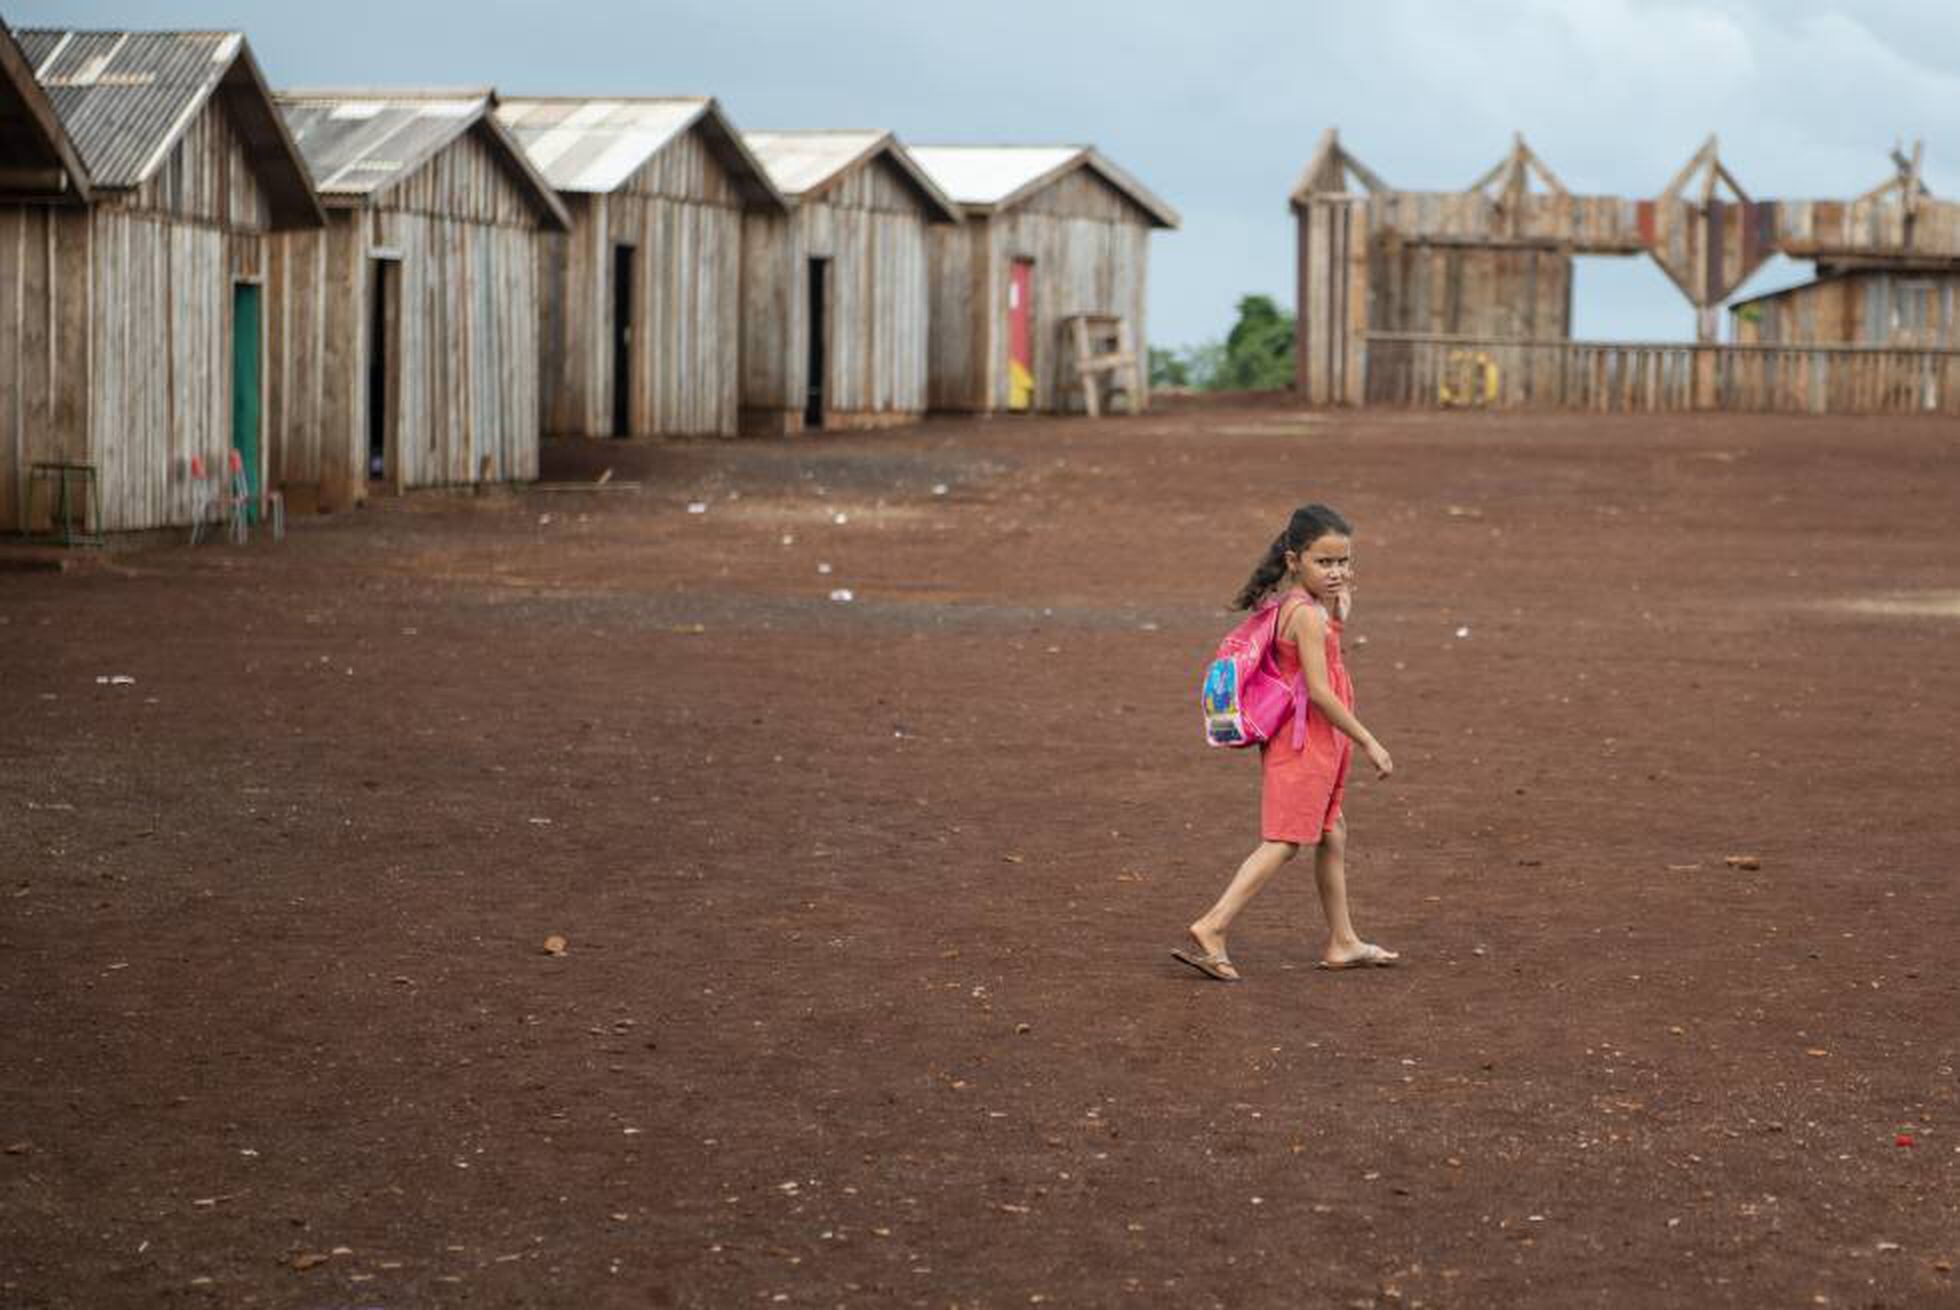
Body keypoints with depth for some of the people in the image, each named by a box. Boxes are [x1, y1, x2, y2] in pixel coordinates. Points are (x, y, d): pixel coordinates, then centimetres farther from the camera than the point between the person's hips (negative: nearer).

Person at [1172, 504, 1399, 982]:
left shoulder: (1285, 603, 7)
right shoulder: (1307, 614, -20)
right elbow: (1318, 690, -23)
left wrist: (1341, 596, 11)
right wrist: (1368, 742, -17)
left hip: (1321, 742, 10)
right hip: (1306, 742, -10)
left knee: (1332, 836, 18)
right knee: (1283, 842, -8)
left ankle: (1342, 943, 28)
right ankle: (1211, 930, -12)